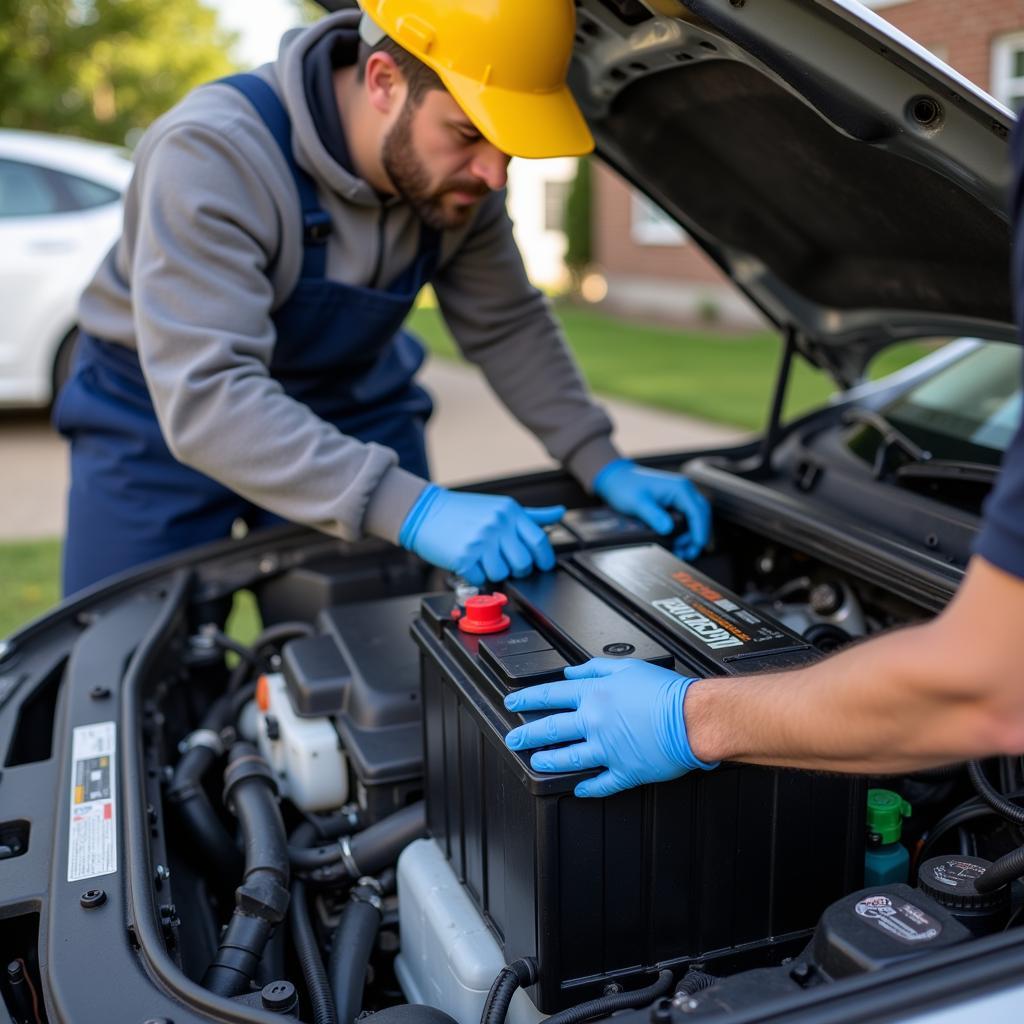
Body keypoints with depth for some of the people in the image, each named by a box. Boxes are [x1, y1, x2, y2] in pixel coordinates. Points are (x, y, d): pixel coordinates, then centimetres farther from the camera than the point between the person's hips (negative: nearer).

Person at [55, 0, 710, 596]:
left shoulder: (459, 178, -15)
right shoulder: (213, 154, -33)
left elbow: (509, 326, -1)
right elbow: (207, 397, -40)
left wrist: (605, 466, -12)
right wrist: (414, 511, -48)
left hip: (349, 402, 4)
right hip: (163, 414, -3)